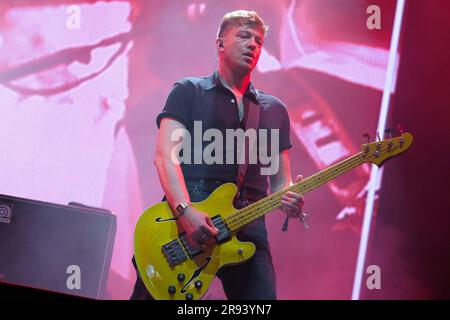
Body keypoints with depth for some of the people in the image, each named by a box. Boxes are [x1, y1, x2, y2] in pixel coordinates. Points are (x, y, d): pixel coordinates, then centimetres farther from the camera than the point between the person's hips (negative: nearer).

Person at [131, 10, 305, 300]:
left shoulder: (274, 110, 21)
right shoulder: (189, 91, 10)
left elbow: (280, 180, 20)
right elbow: (165, 155, -3)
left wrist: (288, 199, -5)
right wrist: (185, 211, -19)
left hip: (246, 225, 3)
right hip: (182, 216, -3)